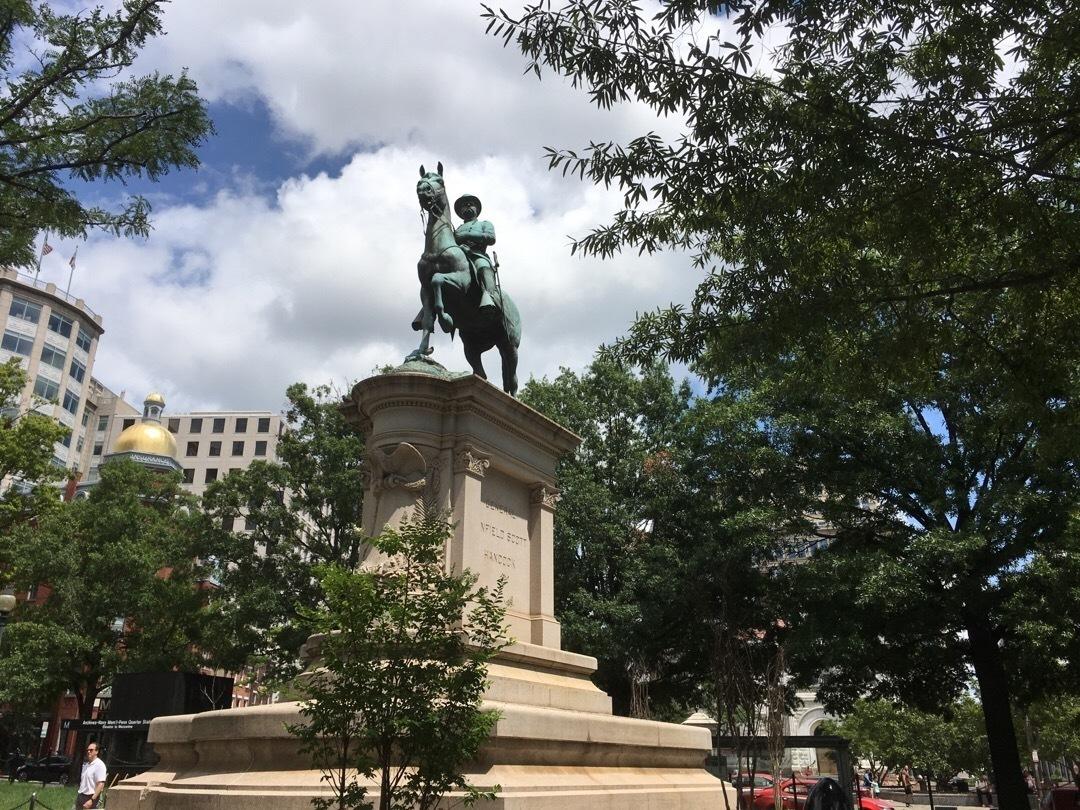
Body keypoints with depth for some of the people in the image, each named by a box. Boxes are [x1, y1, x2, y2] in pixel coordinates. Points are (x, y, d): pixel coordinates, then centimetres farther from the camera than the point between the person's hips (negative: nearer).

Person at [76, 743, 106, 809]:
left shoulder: (99, 765, -14)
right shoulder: (85, 764, 12)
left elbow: (100, 784, -20)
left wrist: (92, 800, -26)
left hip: (90, 797, -8)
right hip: (80, 796, 8)